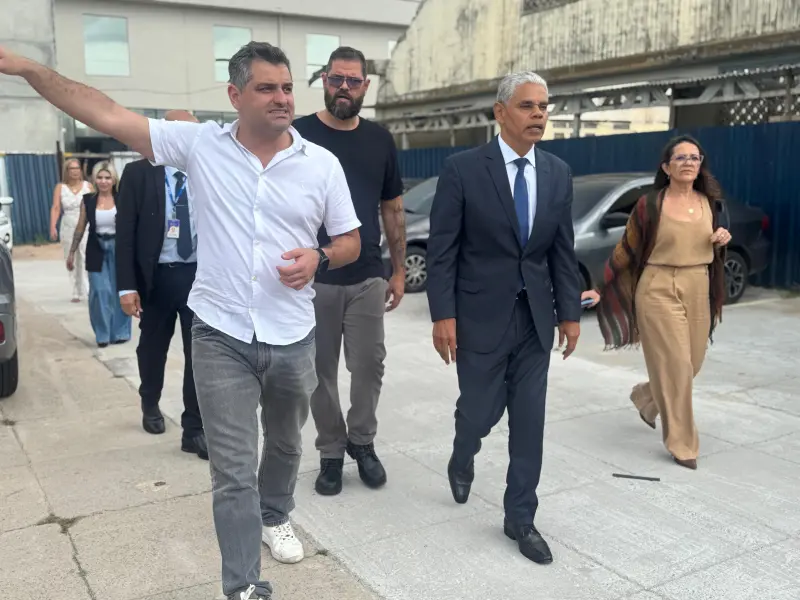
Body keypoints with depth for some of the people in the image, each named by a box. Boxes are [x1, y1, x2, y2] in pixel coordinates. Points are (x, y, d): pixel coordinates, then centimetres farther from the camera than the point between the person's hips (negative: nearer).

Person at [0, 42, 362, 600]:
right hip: (221, 336, -2)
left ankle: (275, 516, 53)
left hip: (292, 338, 2)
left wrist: (319, 258, -16)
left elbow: (351, 242, 6)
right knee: (233, 469, 2)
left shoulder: (322, 163, -2)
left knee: (285, 444, 24)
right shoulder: (200, 144, -4)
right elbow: (107, 114, -7)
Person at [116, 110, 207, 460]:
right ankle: (150, 405, 42)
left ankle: (194, 429, 11)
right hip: (157, 277, -1)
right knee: (153, 349, 16)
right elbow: (125, 234, -5)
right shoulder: (138, 174, -4)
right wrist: (126, 286, -11)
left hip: (199, 275, 1)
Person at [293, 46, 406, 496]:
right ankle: (331, 451, 24)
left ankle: (362, 441, 27)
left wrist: (399, 270, 9)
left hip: (368, 277, 2)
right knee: (321, 371, 8)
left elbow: (393, 209, 12)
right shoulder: (298, 134, -2)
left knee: (370, 366, 4)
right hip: (313, 277, -2)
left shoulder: (380, 140, 7)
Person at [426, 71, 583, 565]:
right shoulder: (463, 169, -9)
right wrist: (443, 315, -13)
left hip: (535, 318, 4)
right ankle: (463, 460, 43)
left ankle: (520, 518, 22)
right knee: (480, 411, 7)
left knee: (529, 423, 7)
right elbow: (442, 250, -9)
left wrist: (570, 312, 5)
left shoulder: (558, 173, 5)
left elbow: (563, 250, 8)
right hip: (481, 316, -4)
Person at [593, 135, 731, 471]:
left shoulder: (711, 203, 7)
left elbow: (715, 252, 18)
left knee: (692, 363, 11)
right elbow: (627, 248, 0)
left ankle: (646, 397, 41)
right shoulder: (650, 204, -6)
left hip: (698, 290, 5)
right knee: (674, 365, -5)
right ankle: (681, 444, 8)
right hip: (658, 289, -5)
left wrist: (721, 242, -5)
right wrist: (602, 287, -2)